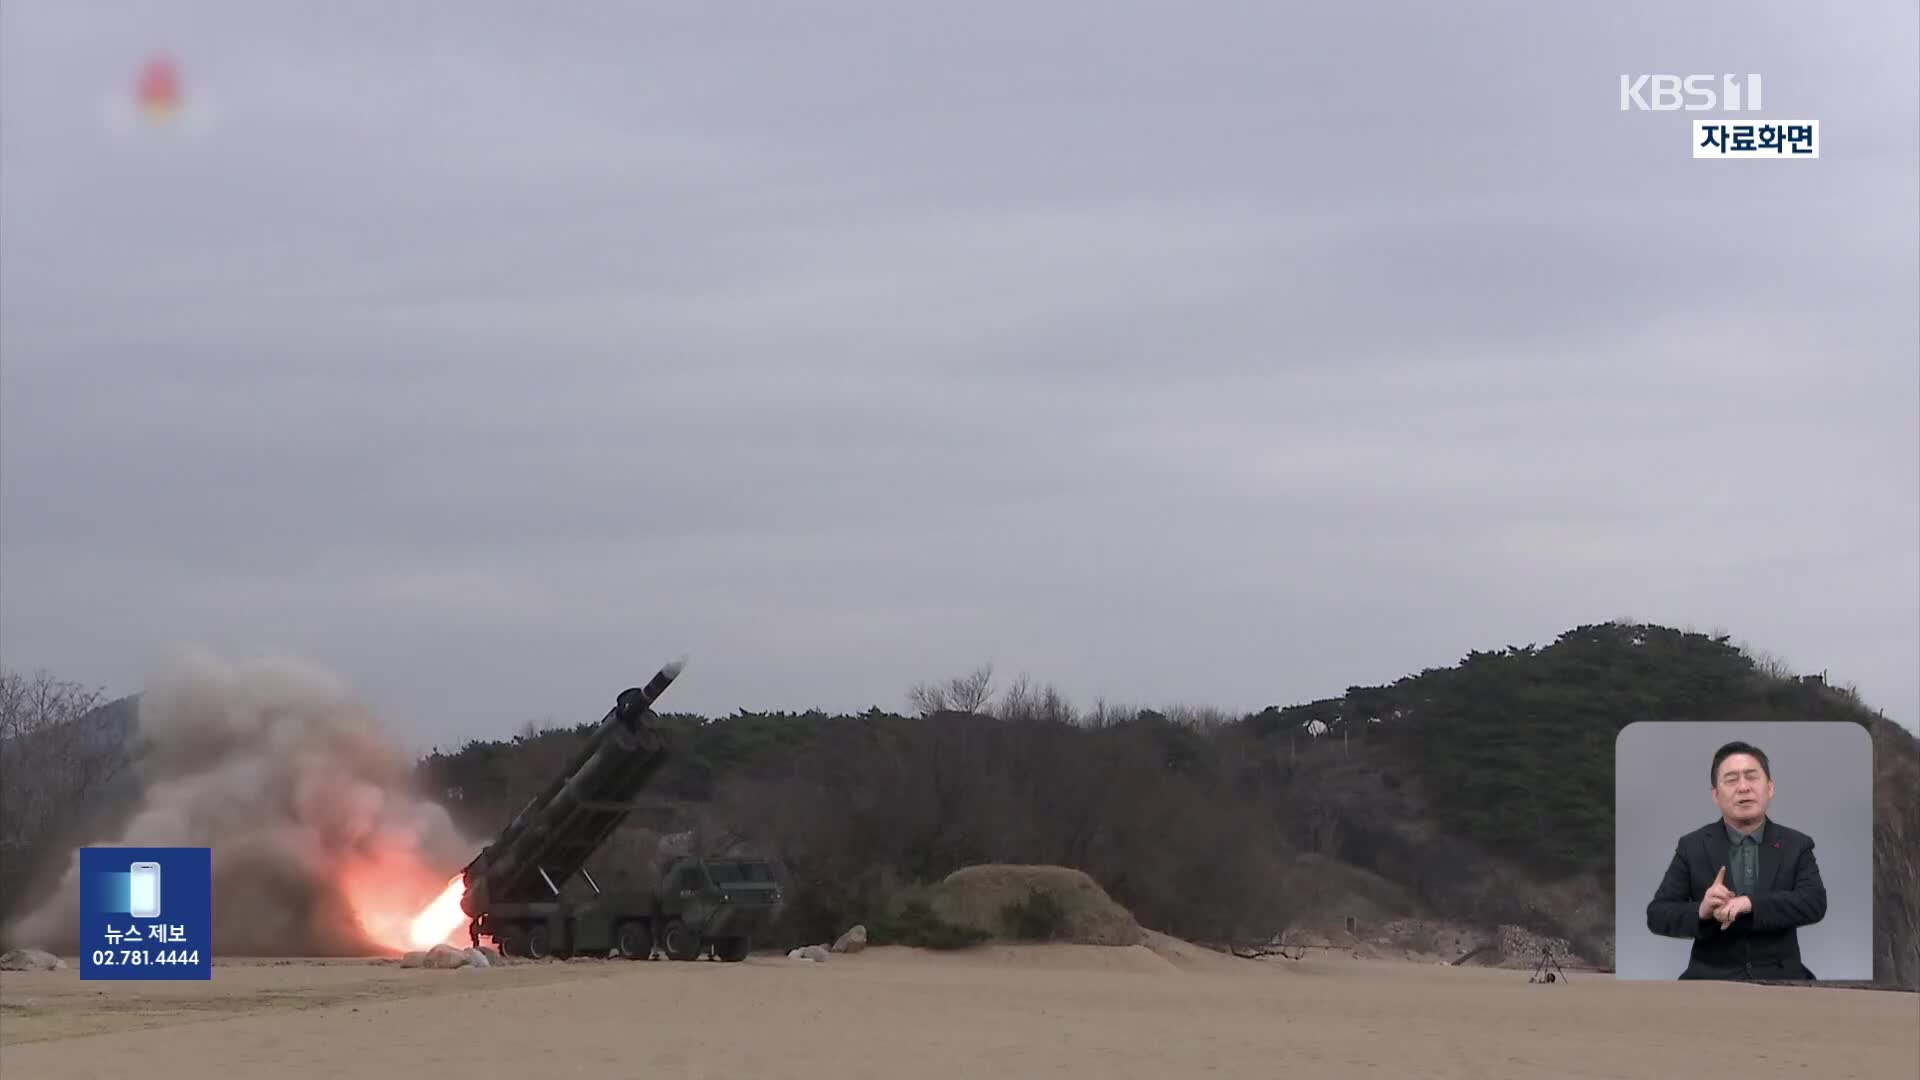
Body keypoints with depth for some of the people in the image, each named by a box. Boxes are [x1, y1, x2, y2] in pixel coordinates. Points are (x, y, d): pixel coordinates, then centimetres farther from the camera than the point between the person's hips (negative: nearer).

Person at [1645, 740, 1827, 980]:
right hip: (1712, 978, -1)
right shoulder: (1693, 846, 6)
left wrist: (1750, 904, -21)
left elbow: (1815, 903, -7)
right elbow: (1657, 915, 2)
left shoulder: (1796, 845, 8)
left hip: (1780, 979, 1)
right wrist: (1701, 911, -18)